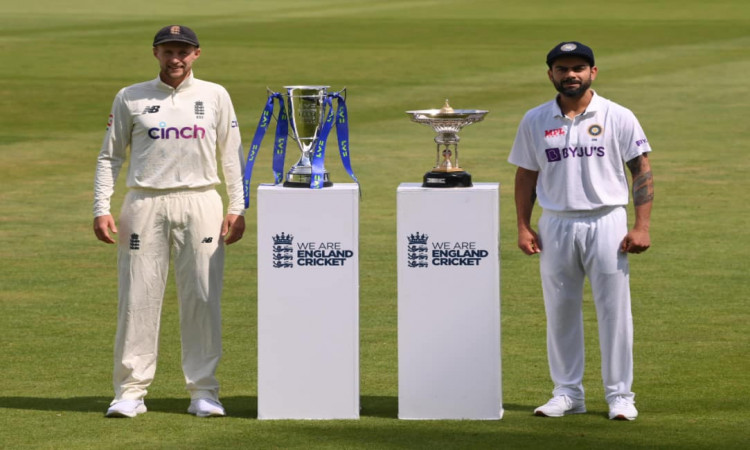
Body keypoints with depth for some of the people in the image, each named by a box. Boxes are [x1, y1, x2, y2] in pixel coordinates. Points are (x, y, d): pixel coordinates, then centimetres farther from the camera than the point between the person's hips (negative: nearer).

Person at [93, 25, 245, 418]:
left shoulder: (215, 97, 9)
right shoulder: (130, 99, 7)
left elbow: (231, 154, 10)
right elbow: (110, 156, 8)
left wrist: (237, 208, 2)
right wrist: (101, 208, -2)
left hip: (201, 203, 1)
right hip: (145, 205, -1)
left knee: (203, 297, -1)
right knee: (137, 297, -3)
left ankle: (203, 391, 6)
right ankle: (130, 392, 1)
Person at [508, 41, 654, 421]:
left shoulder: (618, 118, 0)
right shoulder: (535, 121, 7)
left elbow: (642, 171, 0)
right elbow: (526, 176, 12)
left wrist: (642, 227, -8)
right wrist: (523, 227, 3)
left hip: (606, 223, -2)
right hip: (556, 226, 2)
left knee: (614, 311, -1)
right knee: (559, 313, 6)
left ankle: (620, 395, 6)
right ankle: (567, 393, 16)